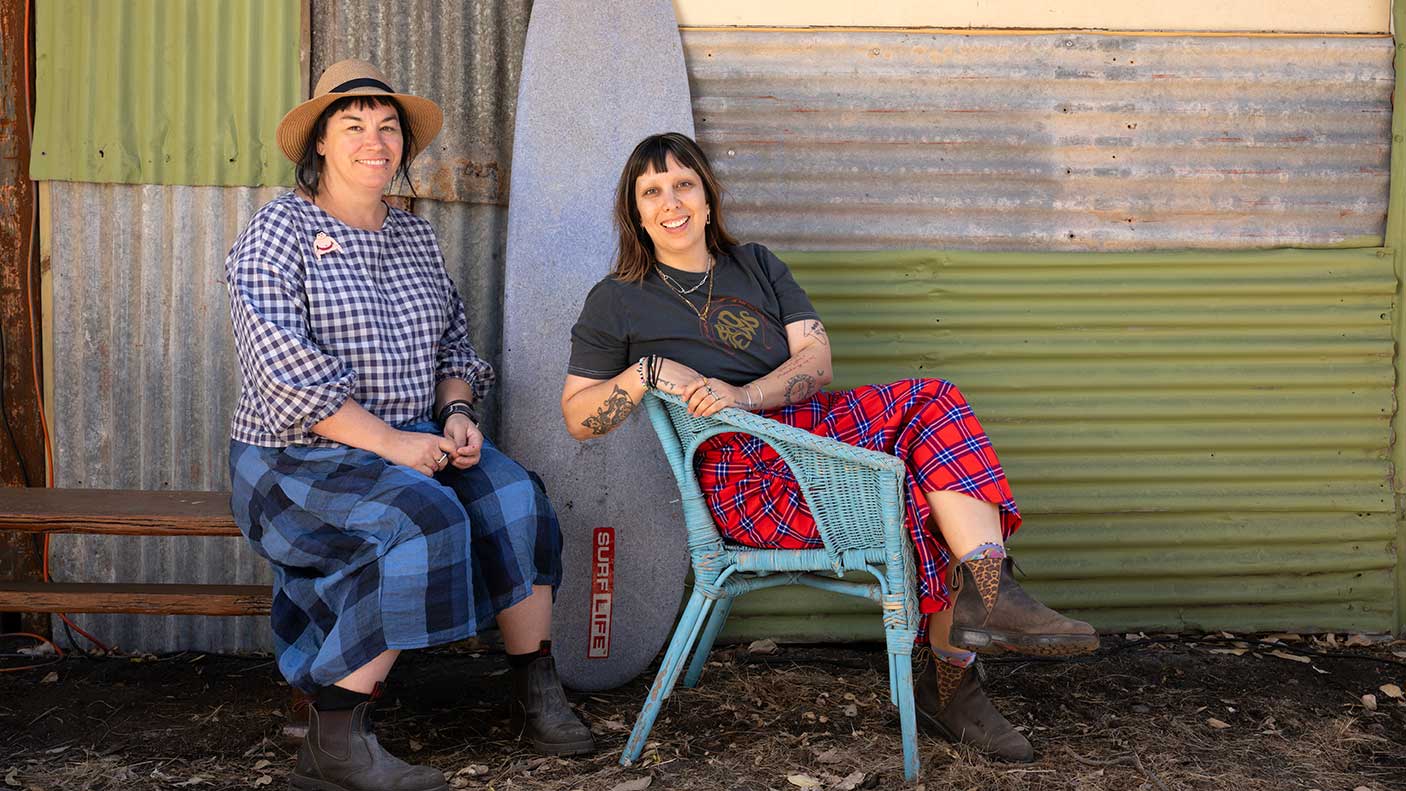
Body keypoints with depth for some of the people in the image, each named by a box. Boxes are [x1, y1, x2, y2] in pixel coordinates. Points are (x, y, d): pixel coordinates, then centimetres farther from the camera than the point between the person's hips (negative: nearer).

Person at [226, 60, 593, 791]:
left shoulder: (417, 238, 13)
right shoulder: (280, 231, -7)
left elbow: (455, 346, 18)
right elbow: (285, 371, -18)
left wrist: (456, 413, -4)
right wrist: (388, 442, -23)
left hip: (413, 443, 6)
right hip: (301, 459, -6)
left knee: (514, 499, -18)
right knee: (423, 518, -31)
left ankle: (536, 698, -5)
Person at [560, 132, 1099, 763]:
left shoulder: (757, 267, 20)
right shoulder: (616, 301, 10)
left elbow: (816, 360, 5)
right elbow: (577, 418, 7)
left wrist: (745, 396, -15)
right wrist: (648, 372, -11)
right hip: (745, 478, -5)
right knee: (928, 402, -24)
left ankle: (951, 684, -19)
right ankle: (988, 598, -22)